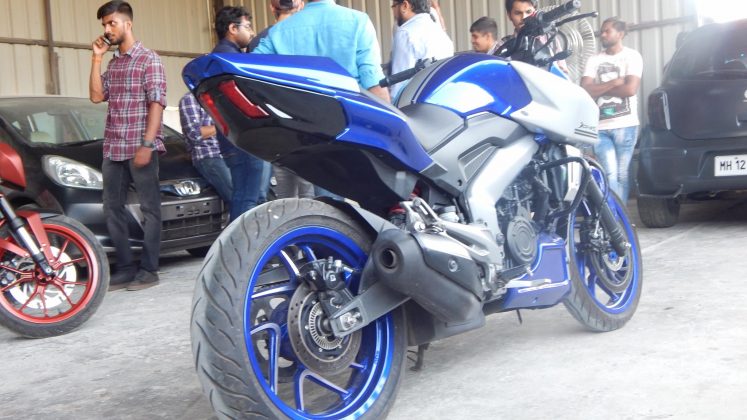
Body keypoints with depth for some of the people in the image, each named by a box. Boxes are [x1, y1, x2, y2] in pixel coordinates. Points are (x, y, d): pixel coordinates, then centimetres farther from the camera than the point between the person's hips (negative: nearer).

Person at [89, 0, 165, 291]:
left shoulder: (148, 59, -4)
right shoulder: (113, 64, 18)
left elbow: (157, 103, -11)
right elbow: (96, 96, 8)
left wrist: (147, 144, -18)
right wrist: (96, 59, 5)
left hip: (140, 147, -8)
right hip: (112, 149, 8)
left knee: (149, 209, -1)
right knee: (112, 208, 9)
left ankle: (148, 270, 2)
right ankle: (125, 267, 16)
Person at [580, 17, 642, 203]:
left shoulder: (632, 56, 3)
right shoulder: (594, 60, 12)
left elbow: (630, 89, -11)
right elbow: (584, 90, -1)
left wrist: (599, 88, -4)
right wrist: (614, 83, -8)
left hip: (625, 126, -2)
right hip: (600, 127, 2)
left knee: (621, 175, 4)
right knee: (610, 175, -7)